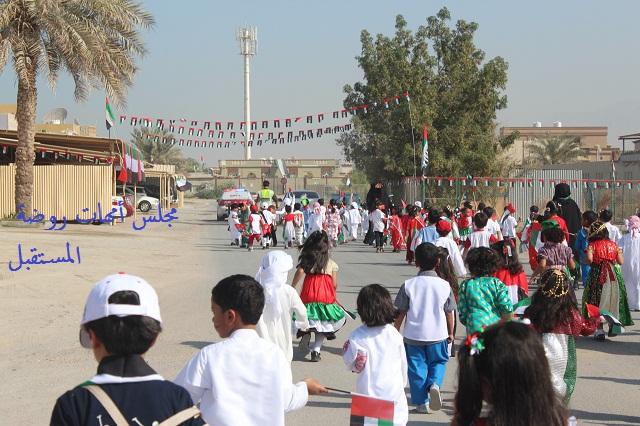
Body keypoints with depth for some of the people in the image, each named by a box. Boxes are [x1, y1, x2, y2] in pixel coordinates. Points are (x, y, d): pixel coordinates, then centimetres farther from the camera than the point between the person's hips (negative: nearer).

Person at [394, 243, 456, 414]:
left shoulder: (408, 285, -7)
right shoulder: (444, 285, -5)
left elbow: (401, 312, -3)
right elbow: (449, 312, 3)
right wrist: (450, 333, 18)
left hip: (413, 335, 0)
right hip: (437, 334, 1)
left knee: (417, 367, 10)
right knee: (438, 362, 19)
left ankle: (421, 403, 13)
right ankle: (434, 384, -9)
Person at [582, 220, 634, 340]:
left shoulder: (592, 245, -6)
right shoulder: (613, 245, 3)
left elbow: (589, 259, -21)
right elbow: (621, 261, 1)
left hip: (598, 275, -3)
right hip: (614, 275, 3)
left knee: (597, 303, 5)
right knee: (614, 301, 17)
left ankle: (599, 330, 1)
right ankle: (614, 325, 17)